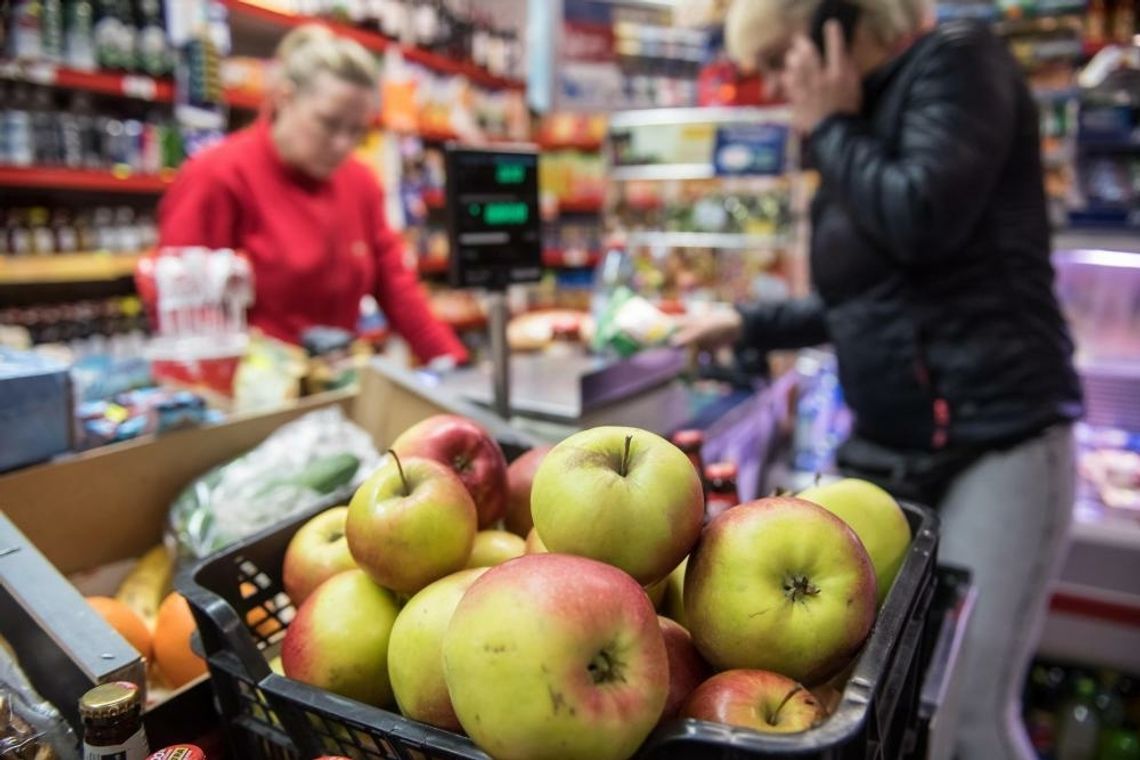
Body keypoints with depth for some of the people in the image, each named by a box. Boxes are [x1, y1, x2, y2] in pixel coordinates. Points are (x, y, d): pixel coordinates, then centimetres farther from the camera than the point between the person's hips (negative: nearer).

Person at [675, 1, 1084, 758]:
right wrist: (748, 325, 21)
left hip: (995, 437, -8)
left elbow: (921, 221, -21)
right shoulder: (863, 123, 17)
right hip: (884, 446, 8)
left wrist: (831, 129, -6)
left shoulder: (957, 61, -4)